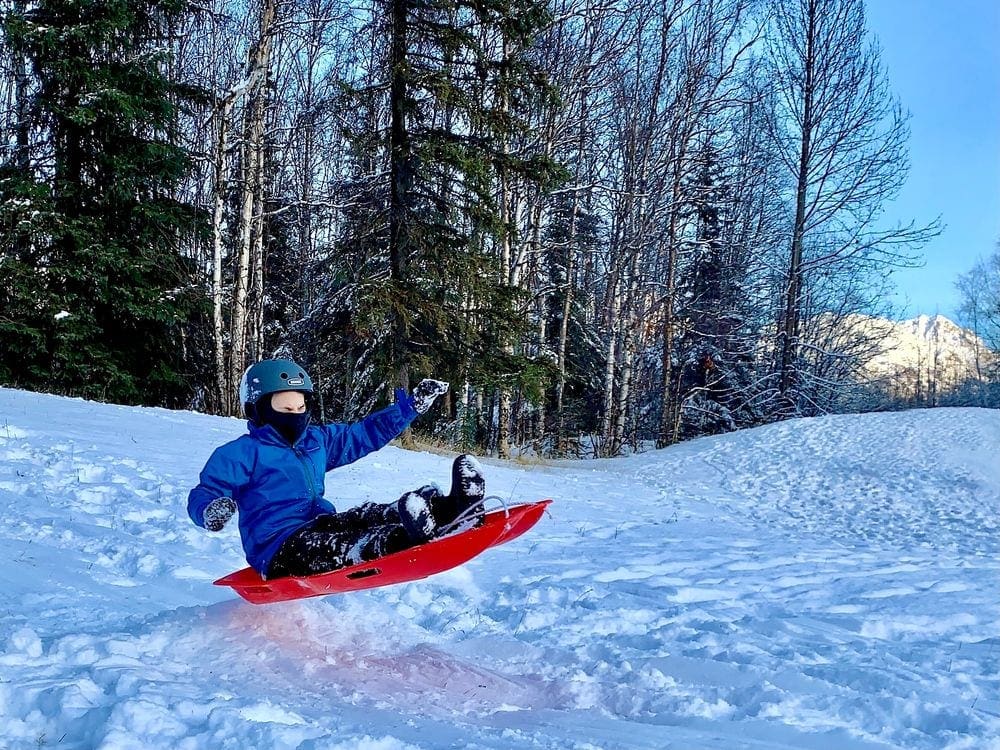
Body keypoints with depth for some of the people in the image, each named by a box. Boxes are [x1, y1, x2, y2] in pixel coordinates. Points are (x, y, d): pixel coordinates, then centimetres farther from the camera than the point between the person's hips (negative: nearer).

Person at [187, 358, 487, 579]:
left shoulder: (317, 441, 20)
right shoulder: (242, 453, -1)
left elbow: (365, 433, 27)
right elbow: (200, 496, -5)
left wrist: (410, 407, 20)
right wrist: (212, 511, -31)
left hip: (321, 527, 7)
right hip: (279, 551, -7)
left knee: (372, 515, -21)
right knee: (345, 547, -37)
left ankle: (449, 508, -47)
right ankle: (404, 539, -68)